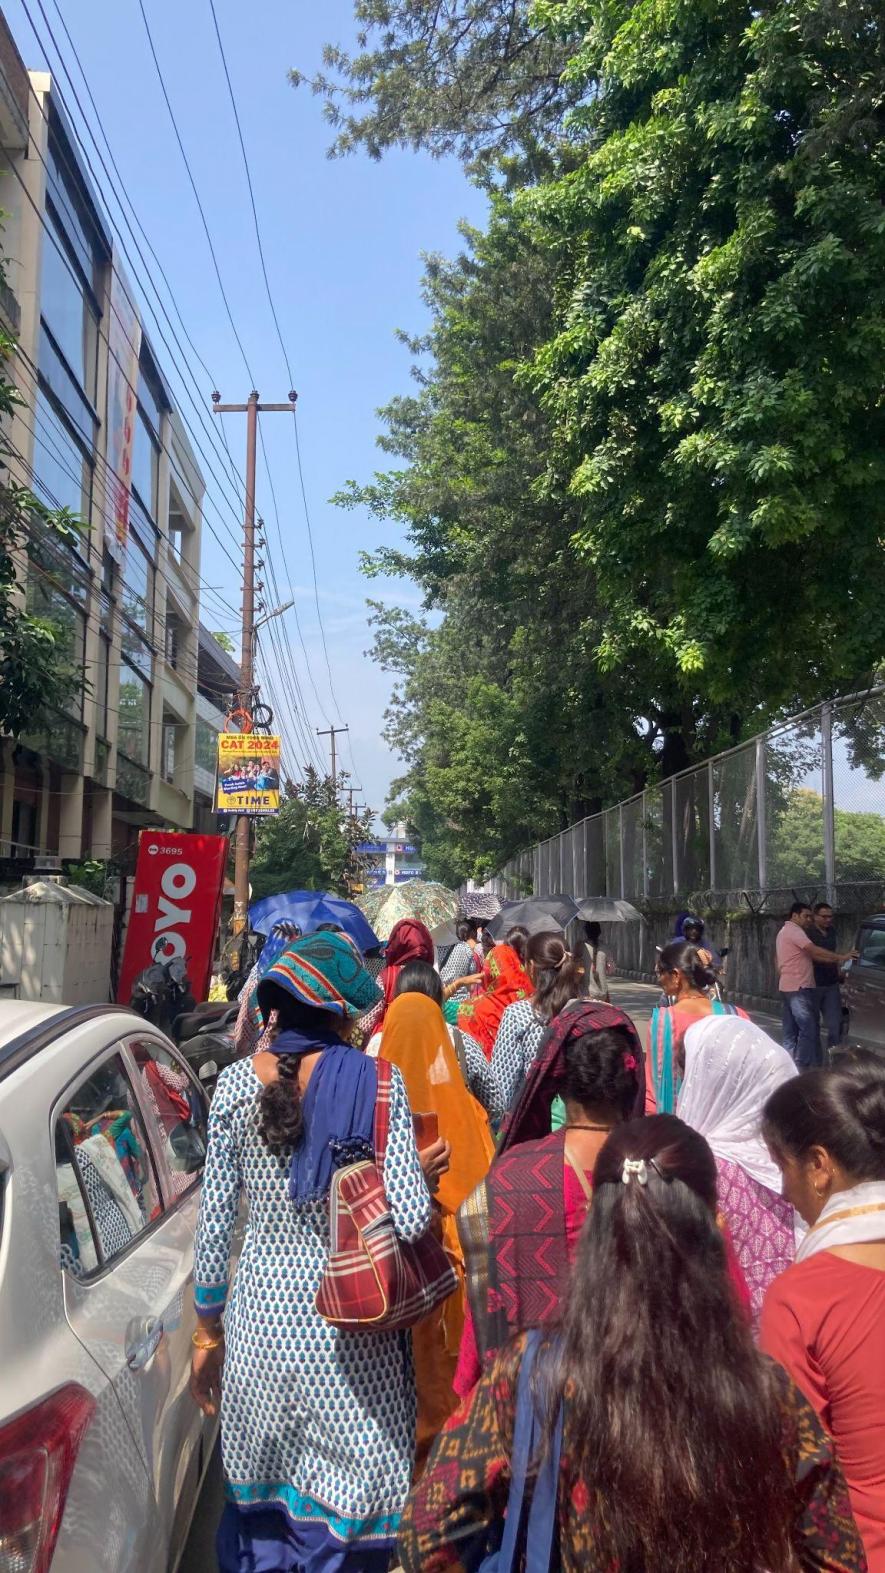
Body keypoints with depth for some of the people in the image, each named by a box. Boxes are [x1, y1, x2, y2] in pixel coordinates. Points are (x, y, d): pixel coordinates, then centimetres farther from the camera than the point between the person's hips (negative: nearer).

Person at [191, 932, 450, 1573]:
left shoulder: (235, 1083, -5)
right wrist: (422, 1171, 3)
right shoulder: (379, 1082, -13)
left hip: (259, 1316, 3)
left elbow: (214, 1223, -1)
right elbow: (410, 1220, -18)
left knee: (260, 1496, 23)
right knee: (346, 1498, 16)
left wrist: (208, 1331, 11)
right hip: (346, 1325, -2)